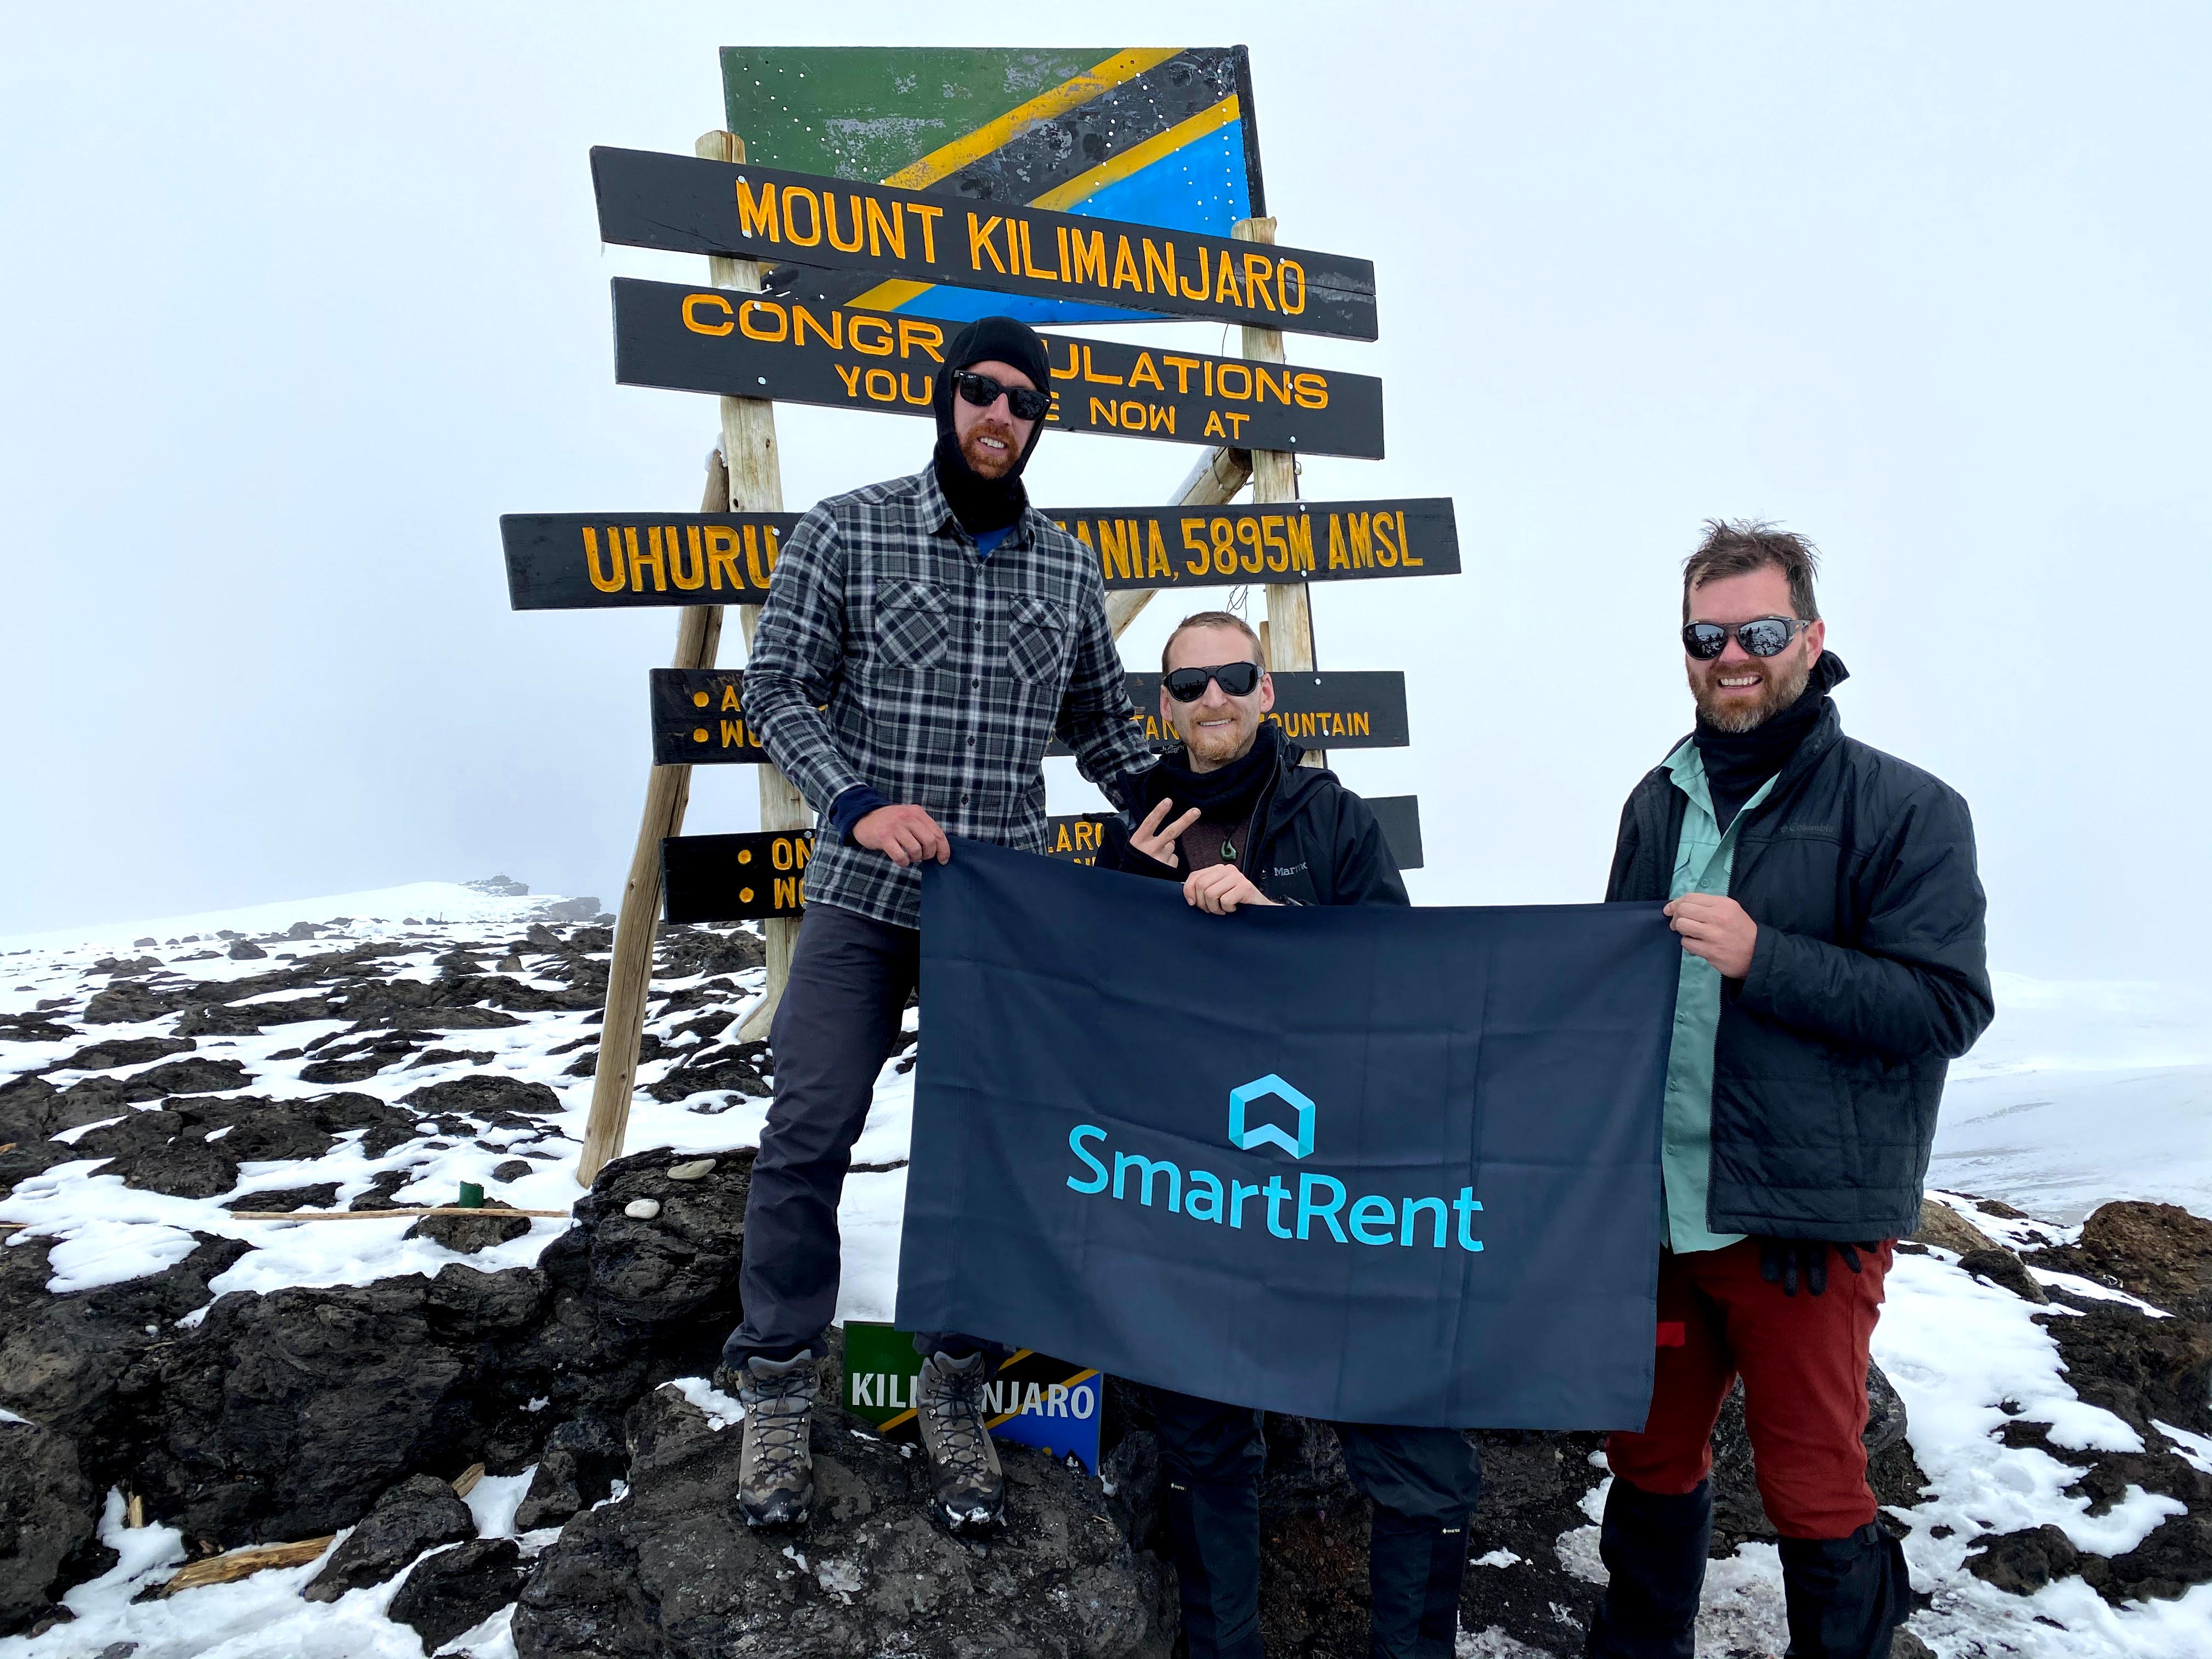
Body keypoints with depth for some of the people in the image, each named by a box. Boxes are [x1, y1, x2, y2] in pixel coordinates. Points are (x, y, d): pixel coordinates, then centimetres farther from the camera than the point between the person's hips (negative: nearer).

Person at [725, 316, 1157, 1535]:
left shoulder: (1068, 567, 8)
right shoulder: (846, 532, -1)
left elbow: (1102, 726, 16)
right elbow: (777, 686, -3)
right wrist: (856, 804, -18)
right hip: (864, 891, -2)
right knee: (809, 1135, -2)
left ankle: (956, 1397, 22)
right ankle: (777, 1390, 18)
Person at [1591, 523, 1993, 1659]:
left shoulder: (1904, 810, -8)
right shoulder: (1661, 803, 10)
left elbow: (1947, 1004, -14)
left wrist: (1761, 957, -24)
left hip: (1803, 1223, -5)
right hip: (1656, 1207, 6)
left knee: (1813, 1494, 8)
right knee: (1650, 1457, 19)